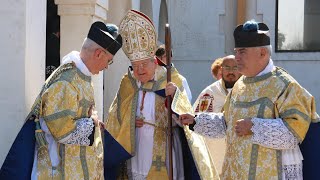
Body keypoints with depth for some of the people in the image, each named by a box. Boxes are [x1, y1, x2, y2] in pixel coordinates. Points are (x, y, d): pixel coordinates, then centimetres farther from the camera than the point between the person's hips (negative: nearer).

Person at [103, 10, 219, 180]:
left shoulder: (172, 80, -5)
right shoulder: (128, 83, 3)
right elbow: (116, 118, 9)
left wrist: (174, 95, -28)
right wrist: (130, 122, -11)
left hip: (163, 155, -2)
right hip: (135, 152, 3)